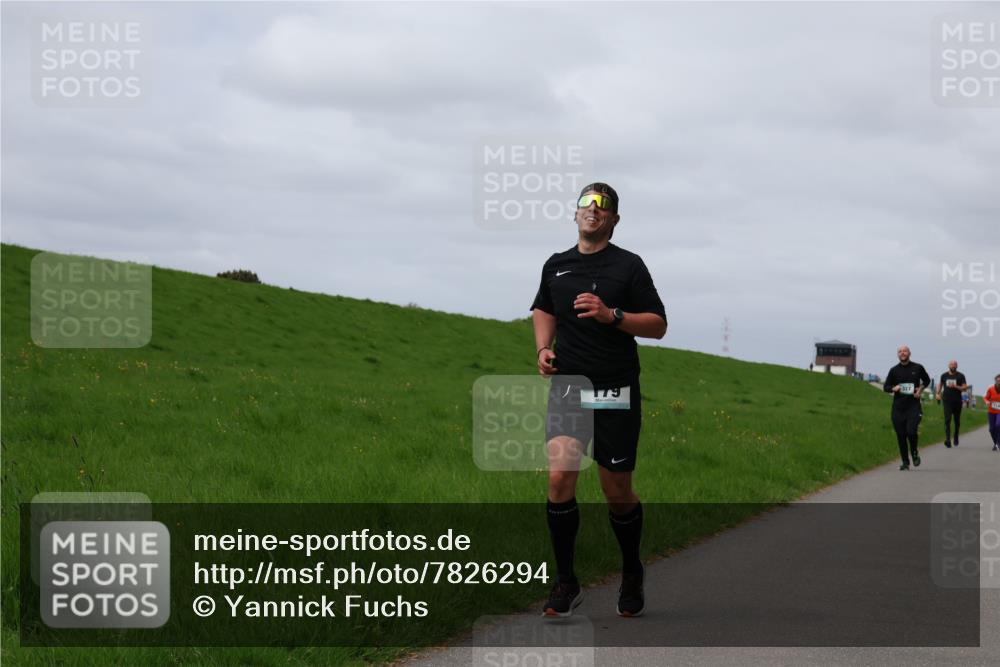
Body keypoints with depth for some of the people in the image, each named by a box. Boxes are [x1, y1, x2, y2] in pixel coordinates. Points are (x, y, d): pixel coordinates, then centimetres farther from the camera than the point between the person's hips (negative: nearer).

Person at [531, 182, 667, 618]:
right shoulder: (556, 266, 11)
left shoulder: (628, 265, 0)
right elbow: (543, 310, 29)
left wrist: (611, 315, -17)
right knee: (559, 477, -16)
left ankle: (632, 574, 29)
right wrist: (544, 347, 10)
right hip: (567, 387, 2)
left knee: (617, 494, 4)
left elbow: (658, 325, -2)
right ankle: (565, 583, -5)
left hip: (616, 392, -2)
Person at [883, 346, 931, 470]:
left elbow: (927, 380, 19)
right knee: (901, 436, 2)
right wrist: (893, 388, -10)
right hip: (898, 407, 2)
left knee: (911, 432, -17)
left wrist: (921, 389, 1)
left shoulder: (917, 368, 4)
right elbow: (886, 386, 11)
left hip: (913, 405, -2)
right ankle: (905, 462, 14)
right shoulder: (894, 370, 6)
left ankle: (915, 453, 12)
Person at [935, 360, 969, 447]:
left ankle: (956, 438, 32)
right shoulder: (944, 375, 8)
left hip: (957, 401, 0)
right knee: (947, 420, -14)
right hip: (947, 401, 0)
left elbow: (965, 388, -3)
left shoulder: (960, 376, 1)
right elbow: (940, 384, 25)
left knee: (957, 421, 11)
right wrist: (938, 393, 10)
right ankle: (948, 439, -23)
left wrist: (955, 386, -17)